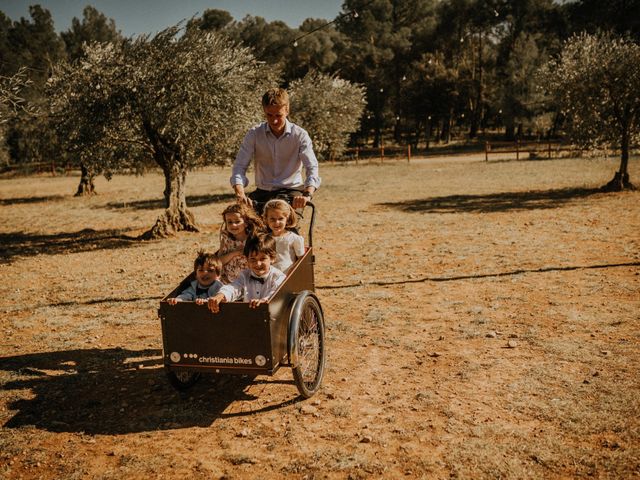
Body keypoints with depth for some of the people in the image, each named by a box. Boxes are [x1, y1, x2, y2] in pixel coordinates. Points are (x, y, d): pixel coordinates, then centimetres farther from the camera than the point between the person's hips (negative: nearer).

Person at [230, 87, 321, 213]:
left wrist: (307, 195, -36)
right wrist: (240, 194, -27)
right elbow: (240, 166, -8)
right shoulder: (254, 134, -3)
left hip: (291, 190, -2)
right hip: (263, 192, 2)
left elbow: (312, 167, -16)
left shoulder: (300, 135, -7)